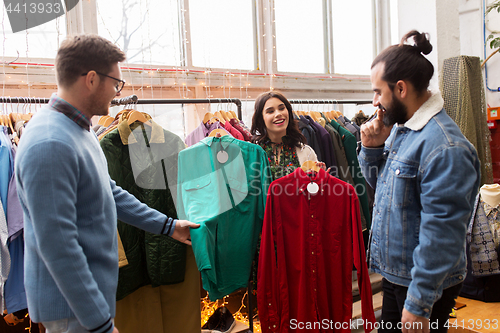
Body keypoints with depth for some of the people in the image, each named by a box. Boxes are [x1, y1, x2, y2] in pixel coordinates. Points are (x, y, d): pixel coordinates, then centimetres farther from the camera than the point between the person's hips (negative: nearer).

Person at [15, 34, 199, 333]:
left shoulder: (80, 130, 6)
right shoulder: (50, 145, -26)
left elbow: (109, 192, 15)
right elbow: (57, 246, -27)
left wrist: (168, 225, 17)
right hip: (74, 307, -9)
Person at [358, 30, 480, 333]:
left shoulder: (444, 146, -26)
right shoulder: (399, 128, 3)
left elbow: (442, 232, -26)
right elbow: (379, 182, 15)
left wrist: (419, 304, -22)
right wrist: (372, 149, -5)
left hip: (426, 284, -8)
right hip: (394, 273, 9)